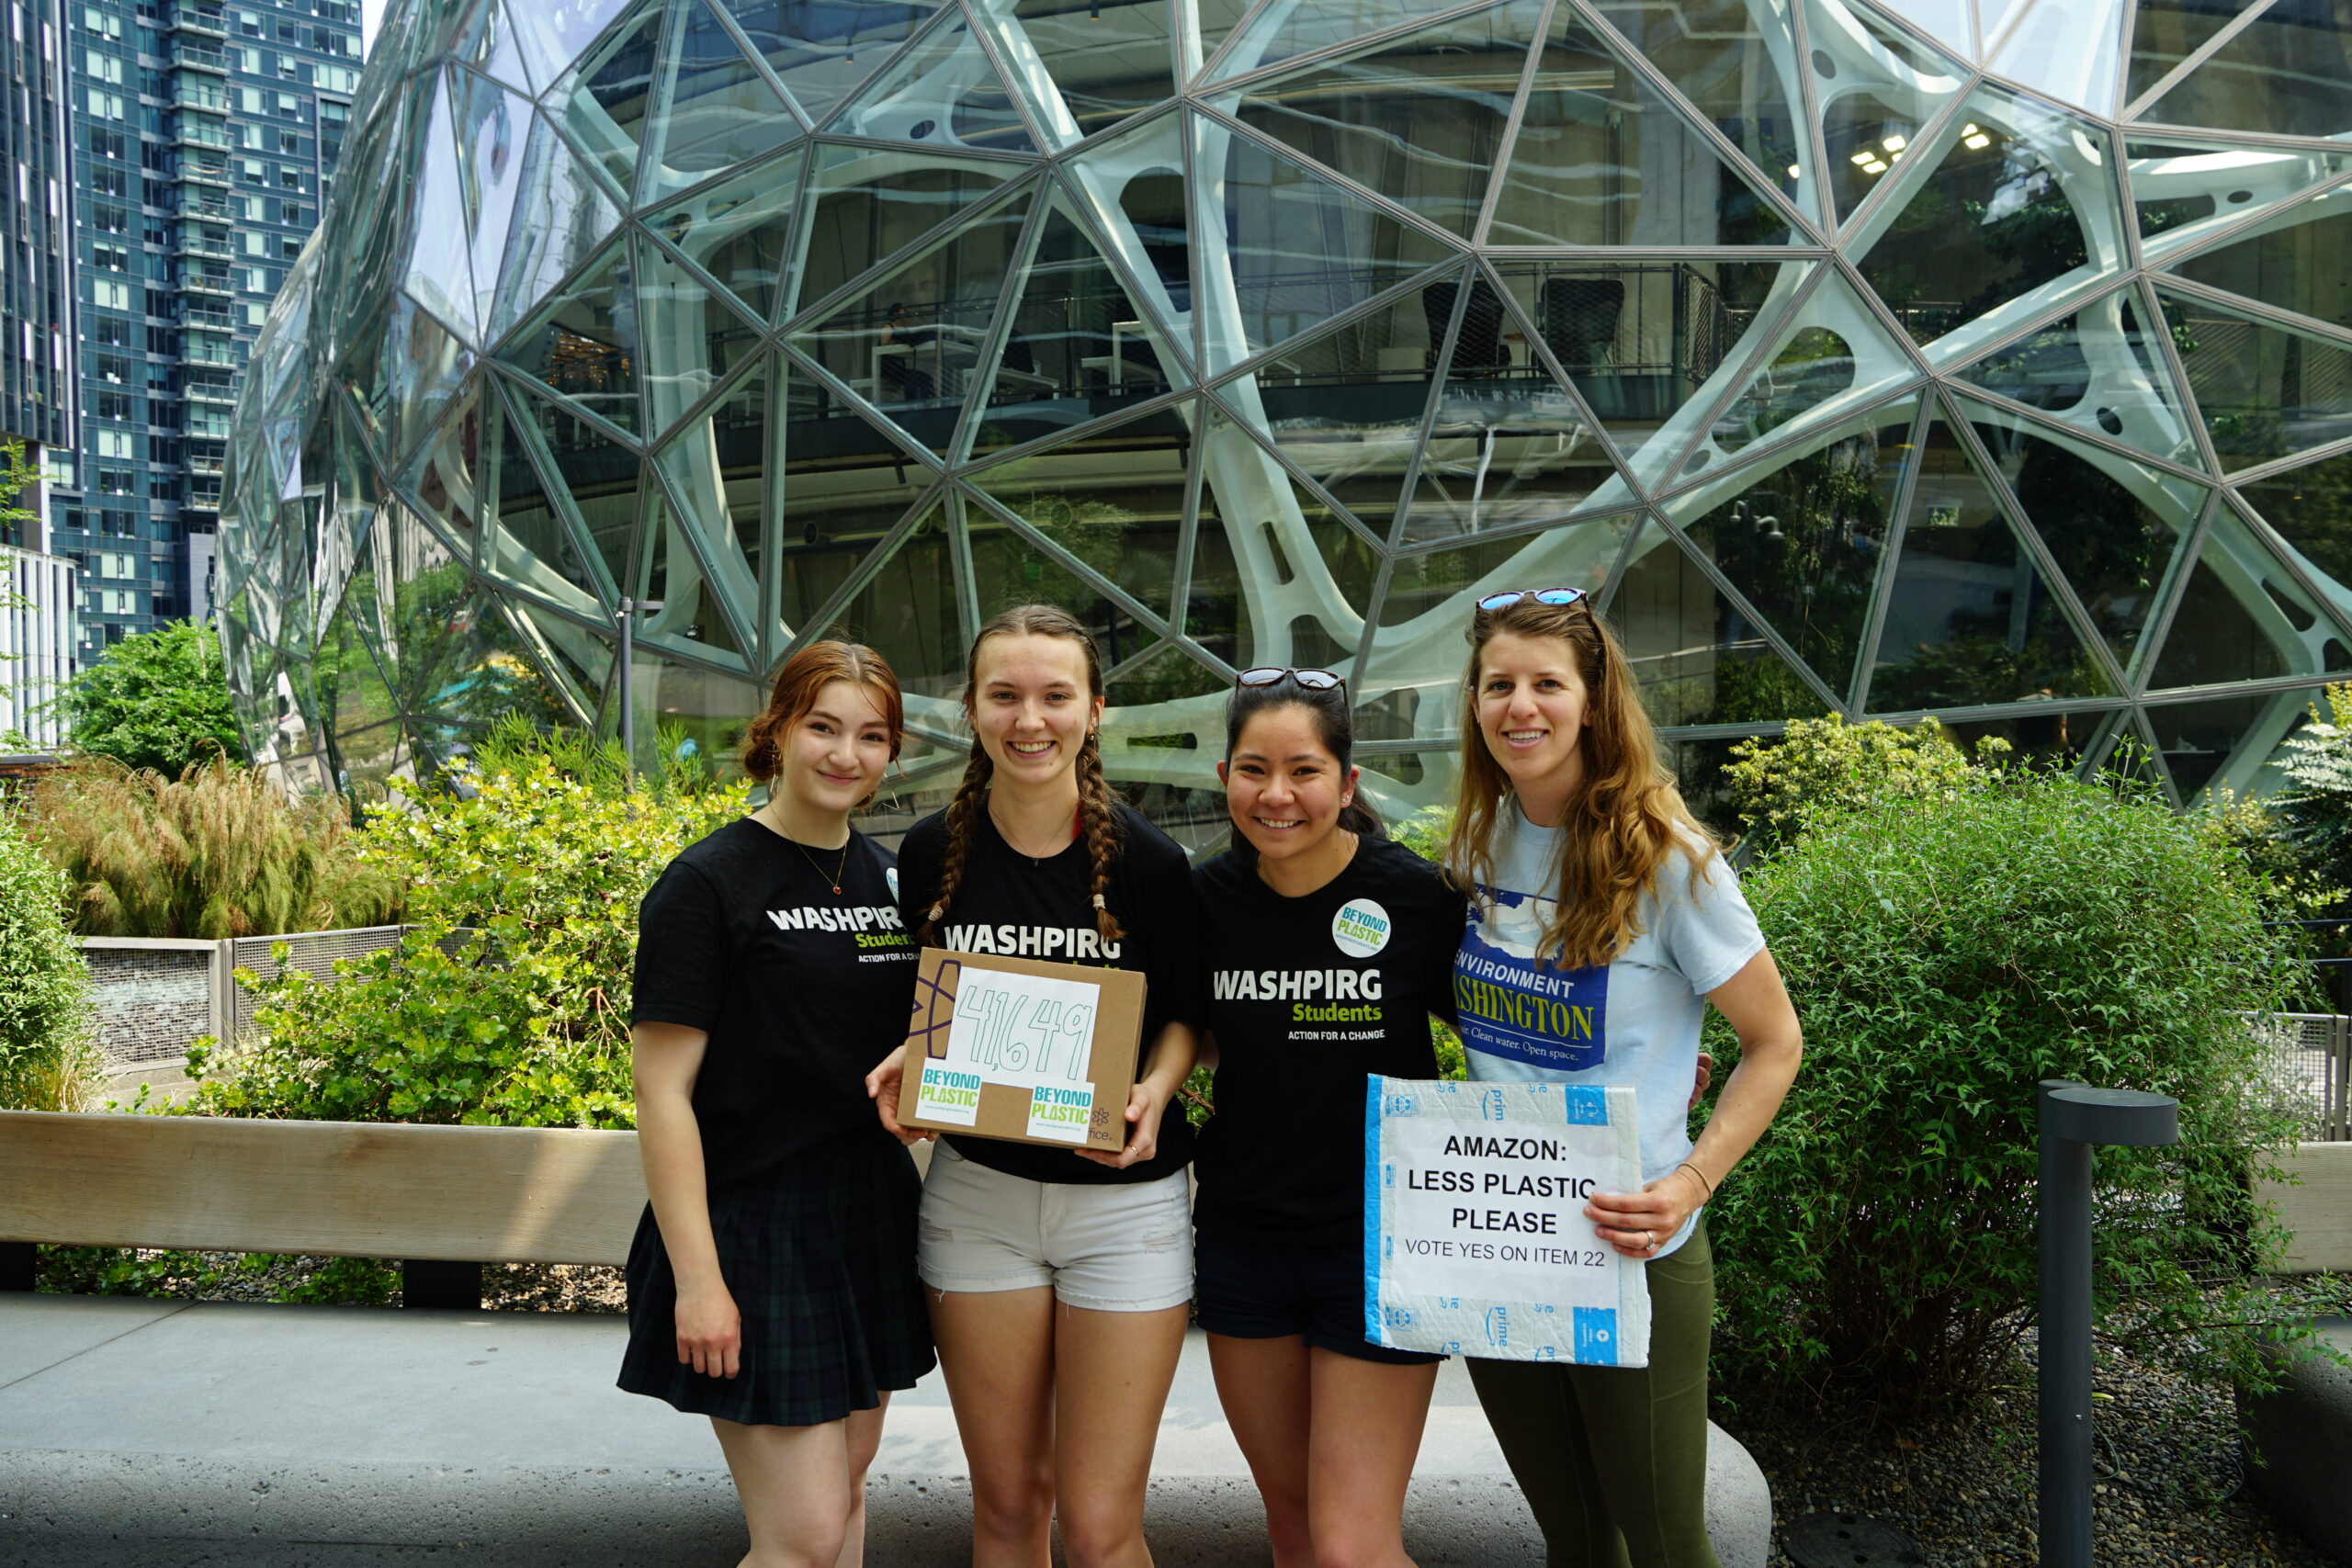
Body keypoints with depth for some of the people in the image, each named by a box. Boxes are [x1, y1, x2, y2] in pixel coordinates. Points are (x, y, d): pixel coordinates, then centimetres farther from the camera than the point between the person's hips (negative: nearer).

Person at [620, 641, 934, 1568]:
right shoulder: (706, 884, -12)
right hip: (754, 1232, -7)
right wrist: (697, 1279, -18)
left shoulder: (888, 878, 8)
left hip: (870, 1217, 7)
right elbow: (662, 1091, -15)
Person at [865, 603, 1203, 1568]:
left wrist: (1154, 1091, -16)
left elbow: (1184, 1015, 4)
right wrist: (906, 1070, -8)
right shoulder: (931, 853, -2)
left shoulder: (1147, 862, -10)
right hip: (976, 1191, 2)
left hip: (1122, 1201, -2)